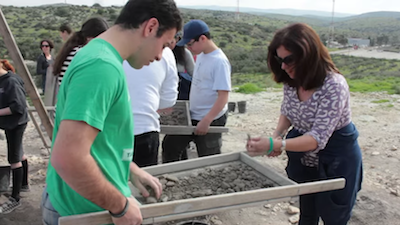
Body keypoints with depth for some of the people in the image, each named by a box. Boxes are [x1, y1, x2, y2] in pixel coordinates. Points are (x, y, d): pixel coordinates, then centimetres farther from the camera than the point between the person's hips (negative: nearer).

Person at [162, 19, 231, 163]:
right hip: (192, 116, 8)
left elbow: (223, 96, -24)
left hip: (211, 120, -8)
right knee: (170, 146, 14)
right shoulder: (200, 55, 5)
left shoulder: (219, 61, -21)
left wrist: (206, 121, -27)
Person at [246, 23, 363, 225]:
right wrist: (277, 135, -13)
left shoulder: (334, 86, -29)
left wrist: (275, 144, -44)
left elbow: (318, 139, -32)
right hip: (305, 161, 6)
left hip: (336, 164, -6)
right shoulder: (292, 81, -8)